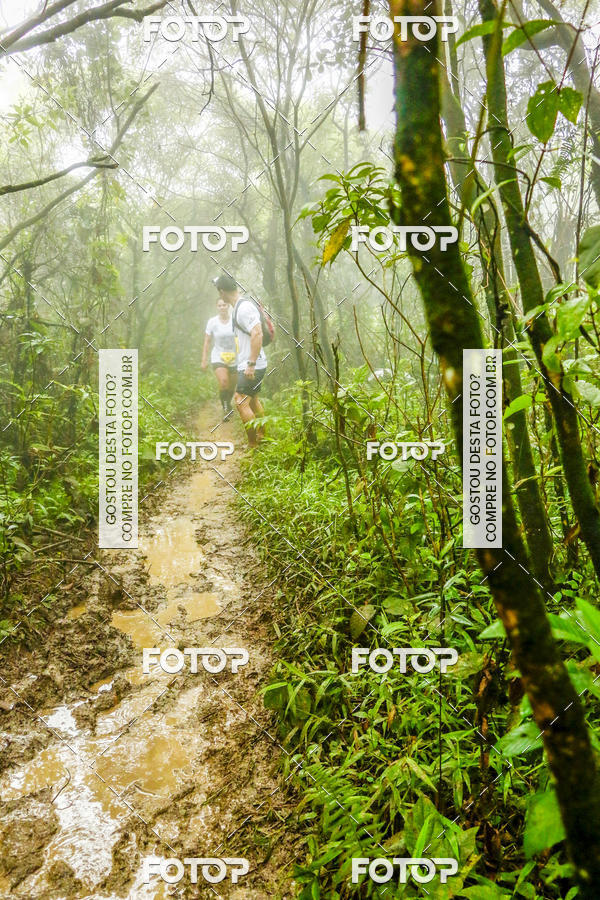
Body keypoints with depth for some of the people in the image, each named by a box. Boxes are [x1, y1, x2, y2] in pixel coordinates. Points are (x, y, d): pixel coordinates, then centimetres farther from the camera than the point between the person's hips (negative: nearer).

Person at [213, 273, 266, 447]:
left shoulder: (244, 308, -18)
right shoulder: (238, 307, 14)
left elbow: (257, 334, -28)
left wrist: (251, 364, -28)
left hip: (252, 366, -10)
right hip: (248, 364, 10)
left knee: (241, 401, -11)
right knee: (253, 400, 19)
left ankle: (253, 444, -4)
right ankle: (262, 437, 32)